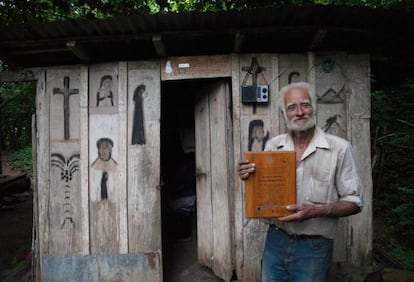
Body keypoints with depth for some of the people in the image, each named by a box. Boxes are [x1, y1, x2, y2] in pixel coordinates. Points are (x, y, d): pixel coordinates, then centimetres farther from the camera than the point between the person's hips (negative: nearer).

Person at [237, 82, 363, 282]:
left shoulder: (339, 148, -10)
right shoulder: (272, 145, 2)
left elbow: (354, 202, -5)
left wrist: (316, 211, -21)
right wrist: (248, 176, -10)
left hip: (313, 246, -3)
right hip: (275, 241, 4)